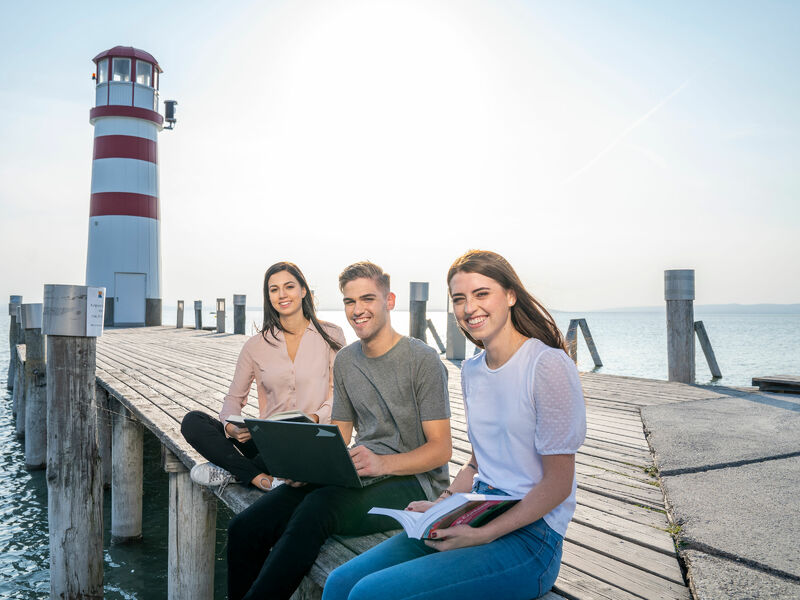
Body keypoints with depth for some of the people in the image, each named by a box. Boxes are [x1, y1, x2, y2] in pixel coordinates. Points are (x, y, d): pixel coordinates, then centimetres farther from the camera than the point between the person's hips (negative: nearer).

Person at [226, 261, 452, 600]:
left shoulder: (422, 359, -7)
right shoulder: (345, 361, 14)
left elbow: (441, 449, -9)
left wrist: (384, 463, -26)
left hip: (413, 480, -5)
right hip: (361, 477, 6)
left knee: (319, 505, -34)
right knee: (245, 528, -14)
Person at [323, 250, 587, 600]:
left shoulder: (548, 365, -14)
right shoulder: (471, 370, 10)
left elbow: (558, 484, -13)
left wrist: (482, 535, -19)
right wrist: (440, 504, 2)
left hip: (528, 535, -7)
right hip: (476, 517, 7)